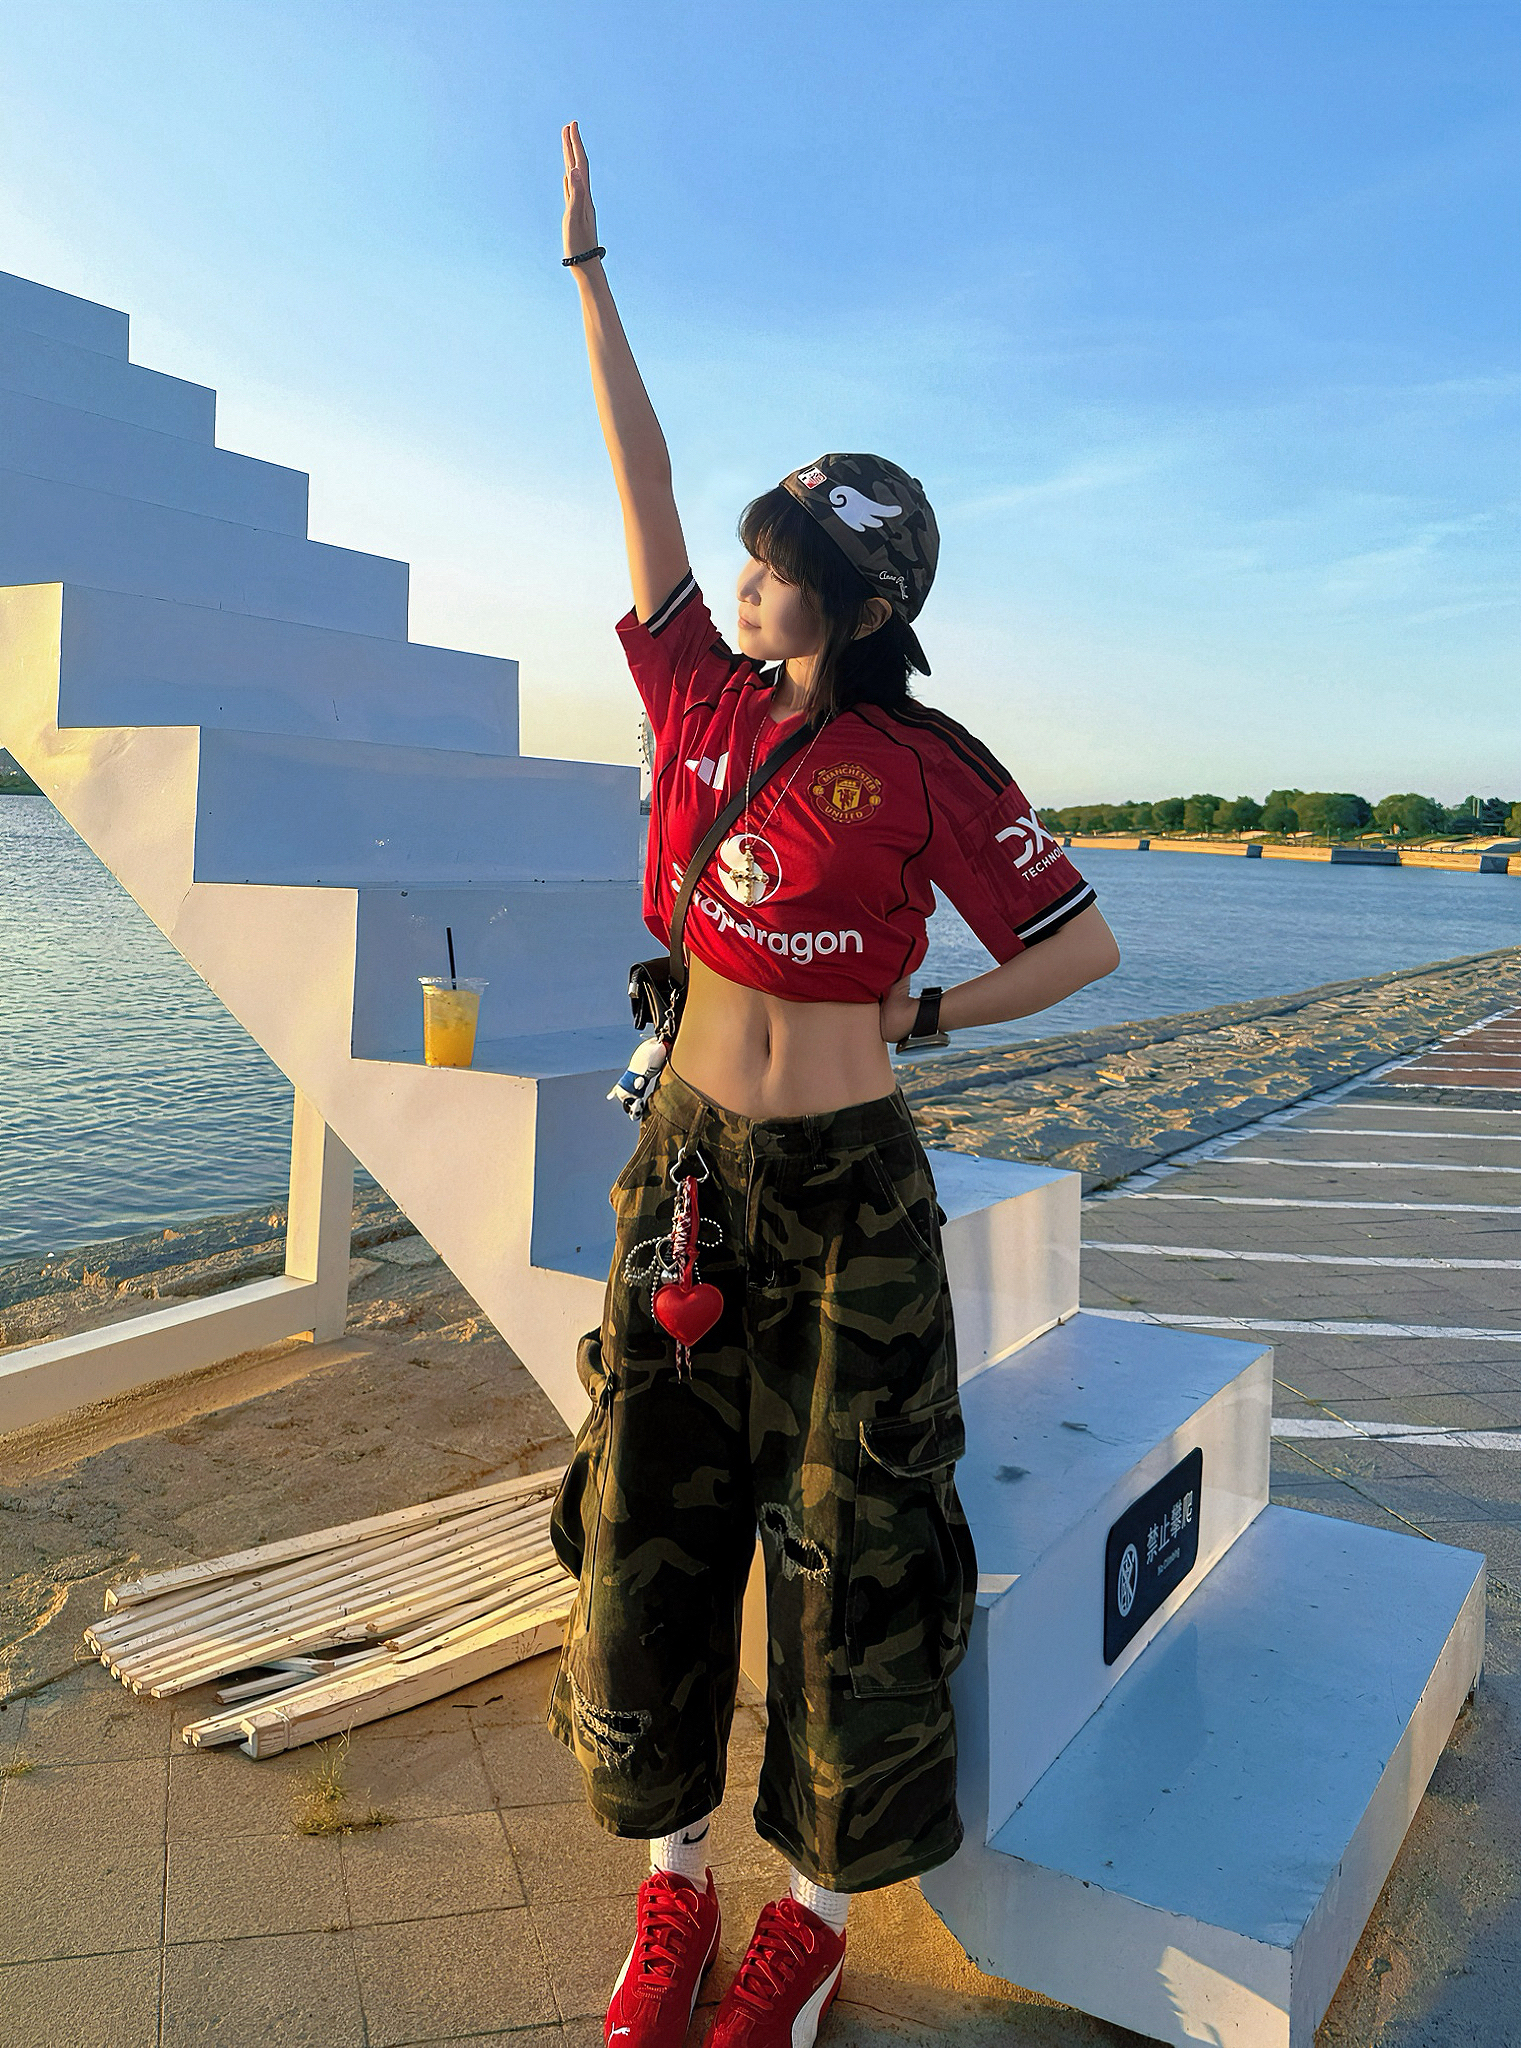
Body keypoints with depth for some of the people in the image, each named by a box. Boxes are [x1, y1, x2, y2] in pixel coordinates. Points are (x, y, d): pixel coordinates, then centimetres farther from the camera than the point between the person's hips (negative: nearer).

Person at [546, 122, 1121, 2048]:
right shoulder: (709, 702, 4)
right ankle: (671, 1893, 32)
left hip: (845, 1187, -5)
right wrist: (587, 263, 17)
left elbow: (1082, 943, -2)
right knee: (650, 1523, 11)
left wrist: (915, 1020, -1)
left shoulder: (929, 771, -9)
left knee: (847, 1549, 7)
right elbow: (640, 477, 10)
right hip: (686, 1163, 5)